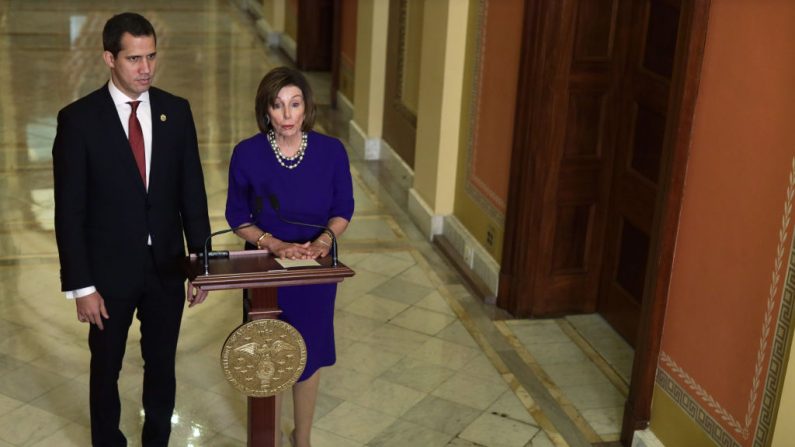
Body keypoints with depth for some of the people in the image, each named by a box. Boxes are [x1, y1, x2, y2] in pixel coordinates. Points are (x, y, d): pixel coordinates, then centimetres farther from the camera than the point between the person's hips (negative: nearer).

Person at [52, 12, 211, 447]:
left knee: (162, 364, 17)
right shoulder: (78, 118, -12)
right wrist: (80, 285, -12)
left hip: (166, 265, 3)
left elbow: (192, 191, 3)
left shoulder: (176, 111, -2)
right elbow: (69, 210, -11)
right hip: (110, 269, -2)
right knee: (106, 367, 15)